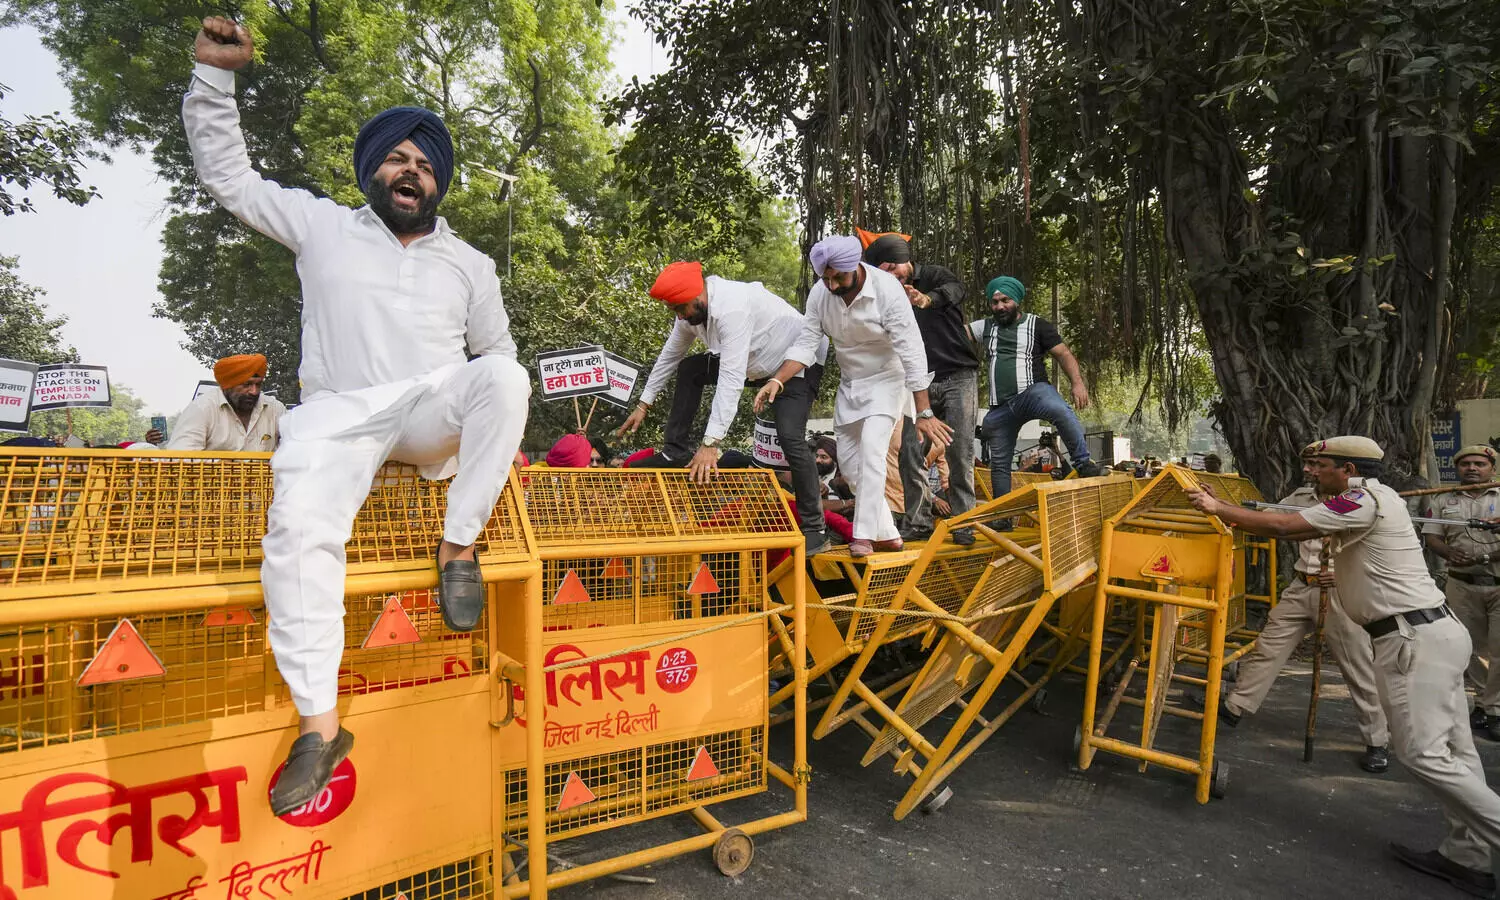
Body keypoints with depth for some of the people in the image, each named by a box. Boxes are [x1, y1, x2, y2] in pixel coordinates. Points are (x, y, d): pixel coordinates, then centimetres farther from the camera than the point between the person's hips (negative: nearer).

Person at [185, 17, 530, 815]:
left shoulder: (469, 263, 18)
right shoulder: (323, 226, 16)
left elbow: (496, 351, 19)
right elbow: (228, 176, 20)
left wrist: (495, 425, 6)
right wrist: (214, 77, 13)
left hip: (432, 414, 1)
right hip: (339, 417, 0)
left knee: (504, 377, -32)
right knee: (298, 530, -29)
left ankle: (459, 547, -23)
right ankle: (318, 725, -22)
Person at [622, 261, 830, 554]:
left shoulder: (732, 308, -36)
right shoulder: (692, 306, -8)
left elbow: (731, 380, -41)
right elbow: (670, 355, 7)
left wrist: (711, 443, -43)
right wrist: (644, 403, 7)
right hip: (757, 361, 9)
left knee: (790, 438, -24)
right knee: (689, 369, 0)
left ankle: (815, 528, -12)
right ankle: (675, 453, 6)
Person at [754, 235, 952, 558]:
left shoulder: (887, 290, -26)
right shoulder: (819, 294, -12)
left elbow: (912, 352, -27)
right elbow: (806, 344, -11)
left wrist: (924, 413, -28)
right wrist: (777, 380, -28)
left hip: (887, 378, -6)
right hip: (849, 382, 6)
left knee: (871, 449, -24)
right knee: (849, 459, 6)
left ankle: (864, 535, -14)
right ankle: (887, 534, 17)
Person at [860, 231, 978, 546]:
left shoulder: (935, 276, -5)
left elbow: (955, 289, -29)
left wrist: (927, 300, -51)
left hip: (958, 377, -3)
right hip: (919, 381, 4)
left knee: (960, 452, -6)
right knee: (910, 452, -4)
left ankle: (963, 523, 2)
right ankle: (918, 522, 5)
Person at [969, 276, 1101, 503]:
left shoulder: (1036, 325, 8)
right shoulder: (986, 327, 17)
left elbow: (1063, 354, 4)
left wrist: (1077, 383, -12)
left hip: (1033, 392, -3)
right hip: (1000, 407, 4)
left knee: (1061, 411, -37)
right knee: (999, 464, 8)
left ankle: (1083, 464, -29)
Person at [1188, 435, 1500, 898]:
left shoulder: (1364, 500, -15)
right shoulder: (1368, 501, 17)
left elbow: (1283, 526, -18)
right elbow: (1296, 530, 17)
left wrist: (1217, 508, -8)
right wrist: (1229, 512, 12)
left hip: (1414, 638, -11)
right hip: (1434, 631, 11)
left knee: (1421, 751, -8)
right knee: (1452, 749, 11)